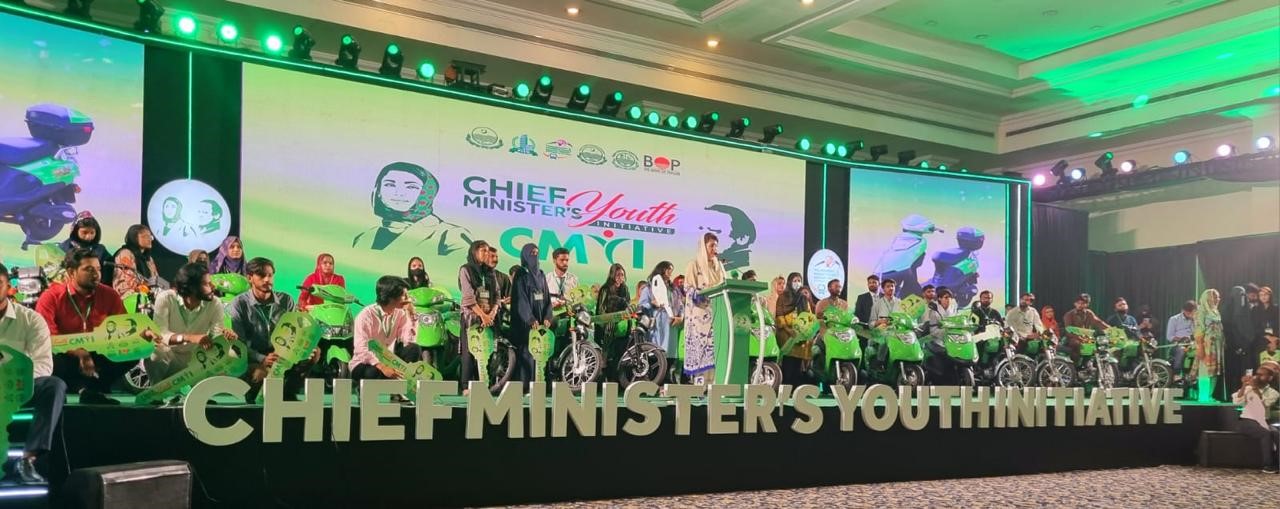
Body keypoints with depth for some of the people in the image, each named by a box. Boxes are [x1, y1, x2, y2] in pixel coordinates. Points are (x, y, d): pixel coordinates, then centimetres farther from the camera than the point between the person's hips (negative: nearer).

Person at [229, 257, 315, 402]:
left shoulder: (286, 300, 6)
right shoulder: (239, 303, -5)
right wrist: (262, 359, -31)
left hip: (284, 356, 4)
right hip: (254, 358, -3)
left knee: (314, 352, -22)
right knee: (261, 373, -38)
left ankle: (289, 393, -2)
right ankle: (252, 394, 2)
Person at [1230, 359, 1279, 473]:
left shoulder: (1273, 393, 9)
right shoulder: (1248, 389, 8)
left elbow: (1264, 403, -12)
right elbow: (1236, 402, -8)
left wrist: (1255, 388, -20)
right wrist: (1244, 386, -16)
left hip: (1263, 422, 2)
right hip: (1246, 421, -2)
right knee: (1266, 434, -32)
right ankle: (1268, 465, -26)